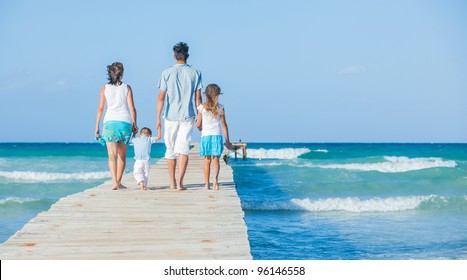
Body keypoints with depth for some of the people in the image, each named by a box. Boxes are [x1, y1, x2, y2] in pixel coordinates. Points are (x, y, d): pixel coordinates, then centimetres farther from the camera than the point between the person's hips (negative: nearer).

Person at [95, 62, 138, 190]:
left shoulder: (105, 88, 6)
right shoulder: (126, 87, 4)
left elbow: (100, 108, 4)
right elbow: (132, 108, 0)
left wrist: (97, 127, 9)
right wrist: (135, 124, 11)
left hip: (109, 122, 0)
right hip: (125, 122, 0)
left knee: (112, 155, -6)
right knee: (122, 155, 14)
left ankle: (115, 182, -22)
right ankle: (119, 182, 19)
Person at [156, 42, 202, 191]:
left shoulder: (167, 73, -1)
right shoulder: (195, 73, 1)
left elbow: (161, 97, -4)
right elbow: (198, 97, 1)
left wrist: (158, 119, -1)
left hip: (170, 116, 0)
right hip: (187, 116, 0)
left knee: (170, 149, 12)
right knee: (183, 149, -2)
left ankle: (172, 182, 20)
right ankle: (180, 182, -15)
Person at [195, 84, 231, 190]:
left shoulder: (201, 107, -3)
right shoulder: (220, 108, 0)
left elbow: (198, 124, -2)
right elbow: (224, 125, 3)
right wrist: (227, 140, 9)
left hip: (205, 136, 0)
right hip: (217, 135, 0)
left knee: (207, 161, 7)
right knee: (215, 159, 3)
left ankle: (207, 184, 10)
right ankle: (215, 179, -21)